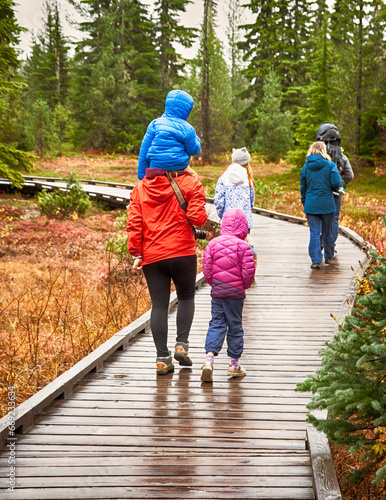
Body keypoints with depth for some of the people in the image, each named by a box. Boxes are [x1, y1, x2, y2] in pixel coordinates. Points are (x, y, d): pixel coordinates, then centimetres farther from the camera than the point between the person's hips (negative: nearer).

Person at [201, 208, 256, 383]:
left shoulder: (213, 243, 0)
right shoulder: (243, 246, -10)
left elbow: (206, 268, 0)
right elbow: (249, 271, -11)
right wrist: (245, 285, 8)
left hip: (217, 292, 3)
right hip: (236, 292, -3)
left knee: (216, 324, 7)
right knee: (235, 326, 9)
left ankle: (209, 358, -12)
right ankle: (234, 365, 18)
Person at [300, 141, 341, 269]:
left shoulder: (306, 166, 3)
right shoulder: (330, 165, -6)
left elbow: (303, 188, 9)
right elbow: (336, 183, -13)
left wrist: (304, 203, 20)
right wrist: (334, 189, 10)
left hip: (311, 205, 1)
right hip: (327, 204, -1)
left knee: (314, 232, 1)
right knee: (327, 232, 13)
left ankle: (315, 260, -7)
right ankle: (329, 257, 26)